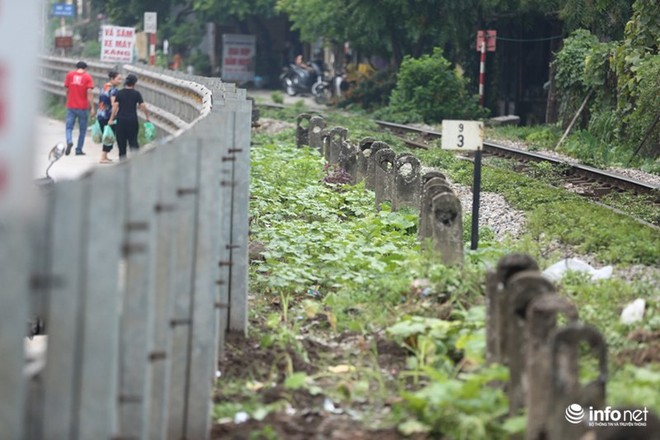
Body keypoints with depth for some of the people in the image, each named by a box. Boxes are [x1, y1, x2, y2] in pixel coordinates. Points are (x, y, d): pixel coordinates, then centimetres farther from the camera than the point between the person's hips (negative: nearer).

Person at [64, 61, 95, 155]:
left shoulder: (70, 75, 4)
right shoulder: (87, 77, -4)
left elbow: (67, 90, 10)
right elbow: (89, 93, -11)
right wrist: (92, 108, -11)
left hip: (71, 106, 1)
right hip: (83, 107, -1)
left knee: (69, 127, 6)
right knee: (82, 129, 11)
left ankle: (69, 141, -22)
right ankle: (79, 150, 13)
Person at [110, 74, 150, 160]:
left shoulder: (119, 93, 1)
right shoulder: (136, 94, -2)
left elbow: (115, 106, -3)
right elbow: (143, 106, -6)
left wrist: (111, 119, 1)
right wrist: (147, 117, 7)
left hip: (120, 120, 1)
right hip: (132, 120, -1)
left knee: (121, 141, 8)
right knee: (133, 141, 6)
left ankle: (122, 158, 8)